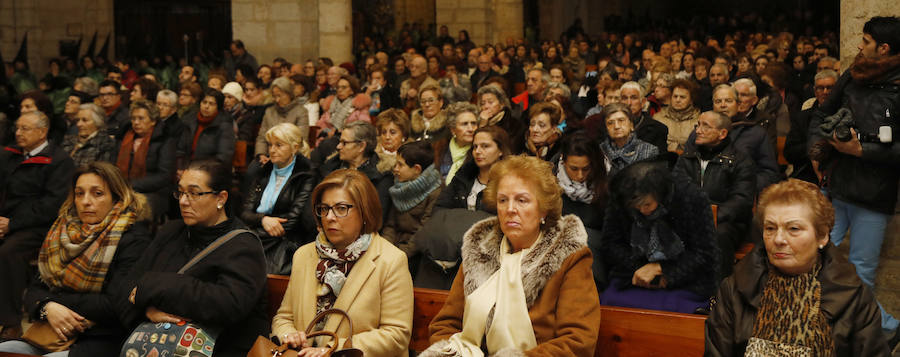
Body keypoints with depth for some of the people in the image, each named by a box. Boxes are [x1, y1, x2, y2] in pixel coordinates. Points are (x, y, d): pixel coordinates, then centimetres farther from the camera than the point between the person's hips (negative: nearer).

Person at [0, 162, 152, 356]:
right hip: (52, 335, 6)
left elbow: (117, 305, -14)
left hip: (99, 340, -6)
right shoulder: (61, 233, 16)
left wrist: (56, 300, -7)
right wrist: (47, 307, -11)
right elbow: (35, 289, 13)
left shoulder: (133, 237, -5)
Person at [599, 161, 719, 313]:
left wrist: (658, 267, -13)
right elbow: (608, 246, 4)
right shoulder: (621, 201, -4)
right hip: (635, 276, 2)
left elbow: (705, 255, -7)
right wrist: (640, 268, -12)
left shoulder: (693, 199, -12)